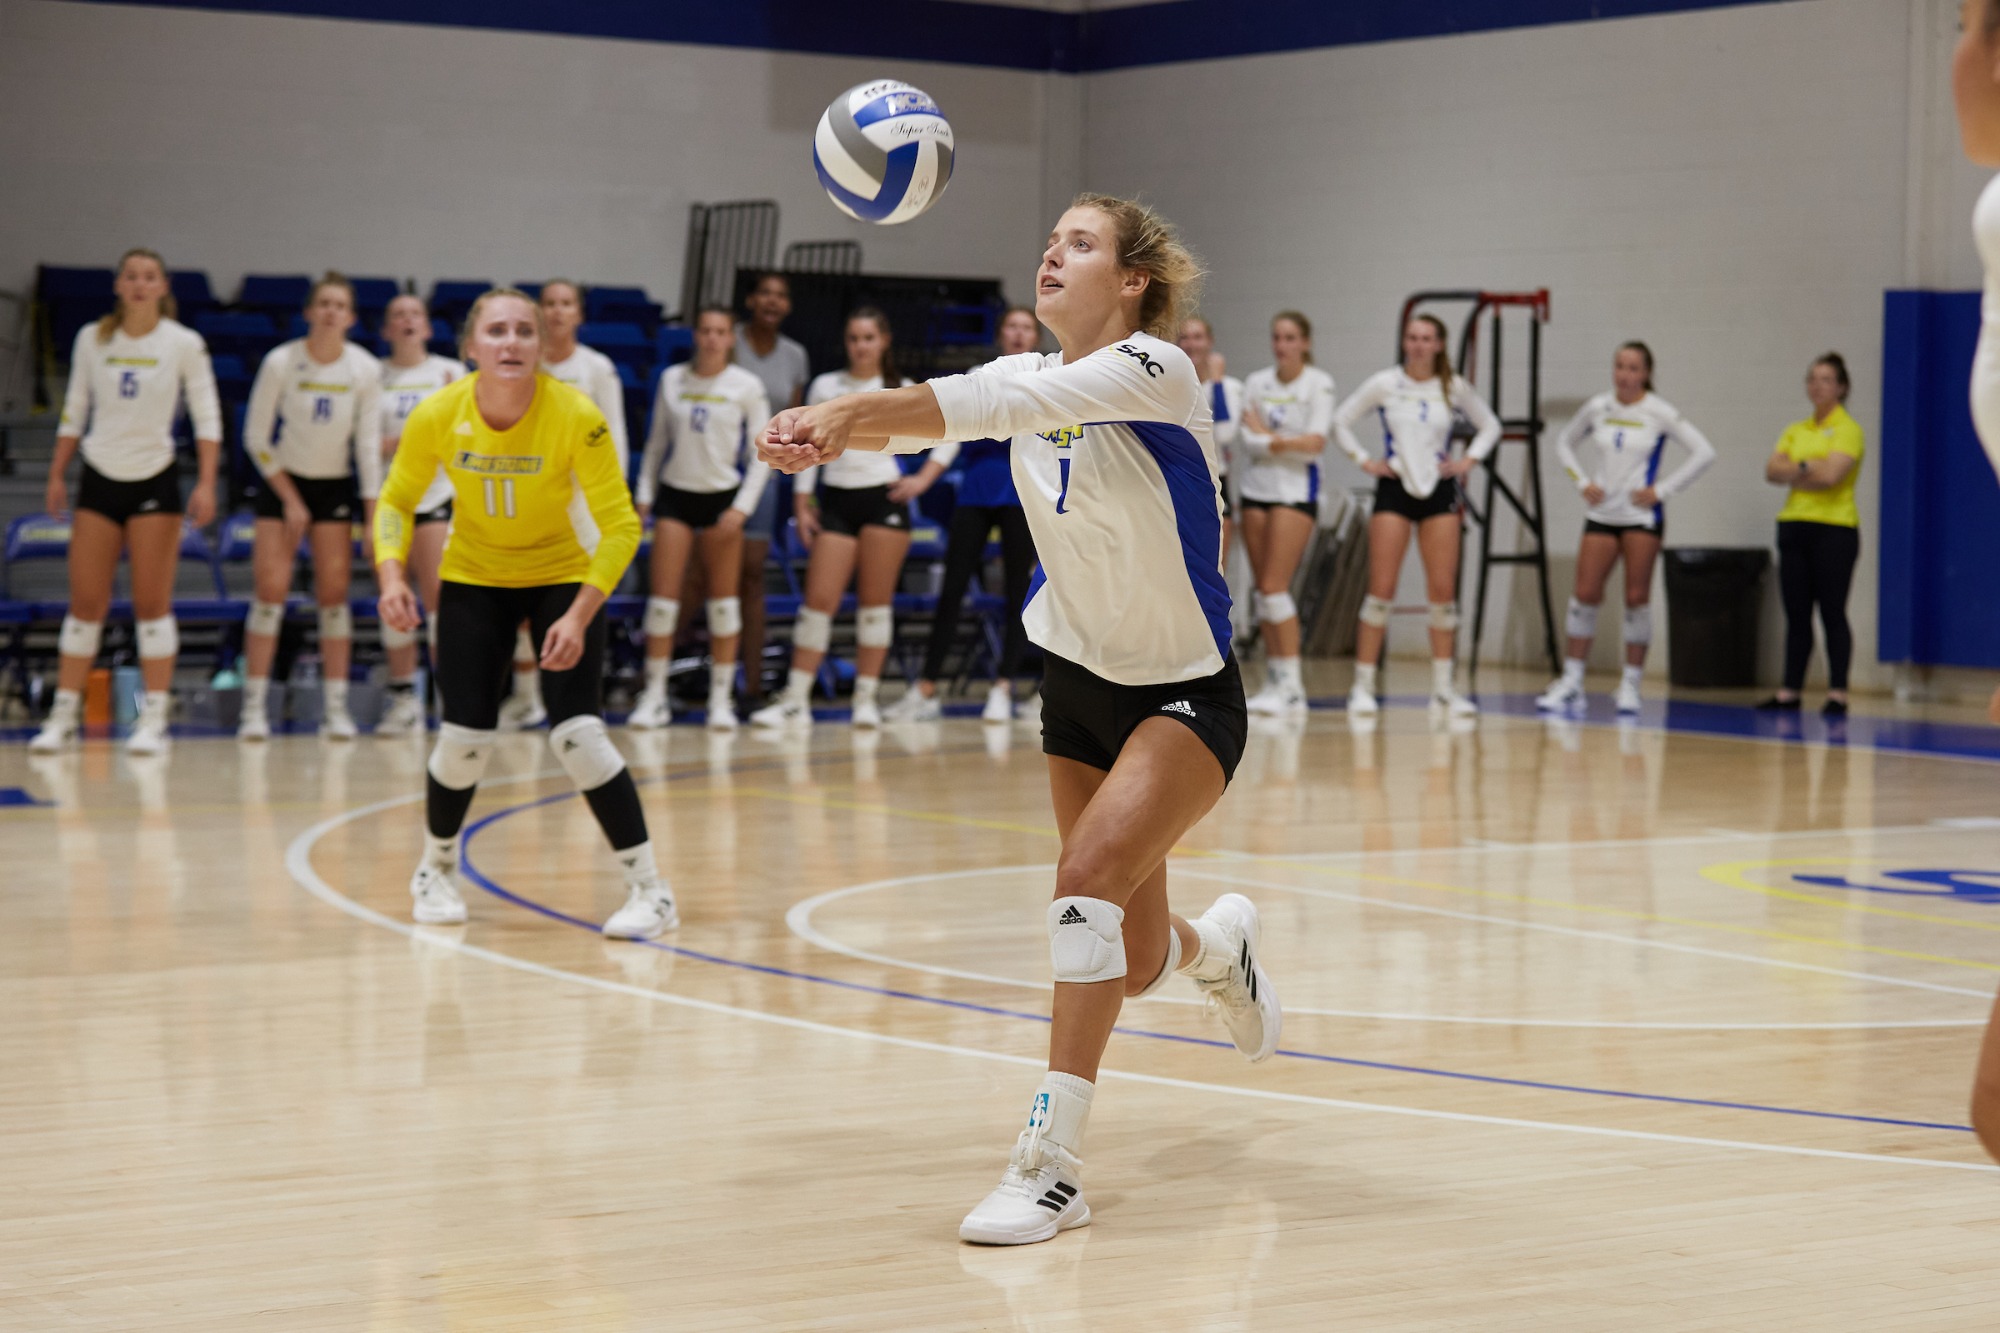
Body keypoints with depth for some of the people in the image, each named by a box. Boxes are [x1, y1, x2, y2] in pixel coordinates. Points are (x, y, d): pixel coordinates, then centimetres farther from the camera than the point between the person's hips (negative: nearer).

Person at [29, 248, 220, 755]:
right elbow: (74, 410, 11)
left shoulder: (185, 344, -4)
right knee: (85, 601, 1)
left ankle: (154, 720, 2)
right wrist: (56, 475, 7)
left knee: (152, 603, -2)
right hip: (99, 479, 2)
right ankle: (64, 716, 7)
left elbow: (207, 417, -4)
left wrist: (206, 484, -12)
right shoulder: (91, 339, 3)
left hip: (155, 481, -2)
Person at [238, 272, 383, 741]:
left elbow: (369, 444, -4)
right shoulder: (281, 363, -13)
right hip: (282, 481, -2)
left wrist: (373, 518, -6)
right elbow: (255, 437, -7)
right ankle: (254, 707, -7)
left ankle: (337, 707, 2)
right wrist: (290, 499, -9)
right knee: (270, 591, -9)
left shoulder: (365, 370, -8)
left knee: (334, 595, -2)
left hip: (336, 487, 2)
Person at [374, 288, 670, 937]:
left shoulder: (576, 416, -25)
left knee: (577, 734, -15)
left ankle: (650, 891, -5)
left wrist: (579, 617, -29)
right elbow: (396, 501, -3)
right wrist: (392, 574, -20)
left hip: (563, 576, -2)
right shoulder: (437, 415, -19)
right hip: (473, 578, 2)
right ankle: (435, 871, 26)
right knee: (465, 739, -4)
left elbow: (621, 525, -21)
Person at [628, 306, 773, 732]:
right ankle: (654, 696, 1)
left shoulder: (746, 387, -3)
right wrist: (644, 496, 6)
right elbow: (657, 442, 12)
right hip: (675, 493, 1)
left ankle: (721, 697, 9)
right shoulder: (671, 380, 4)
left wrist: (741, 508, -9)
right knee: (663, 597, -5)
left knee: (724, 599, 1)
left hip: (722, 497, -1)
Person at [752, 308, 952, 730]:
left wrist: (923, 479, -1)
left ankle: (866, 699, 7)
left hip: (884, 499, -1)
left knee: (876, 601, 0)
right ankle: (795, 700, -4)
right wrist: (802, 504, 2)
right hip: (836, 501, 1)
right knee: (819, 599, -5)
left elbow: (950, 437, 8)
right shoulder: (825, 387, 7)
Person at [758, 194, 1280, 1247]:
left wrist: (856, 413, -50)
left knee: (1088, 874, -27)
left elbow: (1006, 401, -37)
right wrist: (837, 423, -40)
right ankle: (1218, 944, 48)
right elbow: (963, 406, -18)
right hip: (1080, 680, 6)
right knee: (1132, 962, 10)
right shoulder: (1031, 377, -1)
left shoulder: (1153, 370, -20)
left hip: (1186, 694, -6)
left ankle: (1051, 1162, -23)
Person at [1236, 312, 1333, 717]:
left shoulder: (1318, 383, -3)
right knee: (1263, 589, 4)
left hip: (1297, 490, -5)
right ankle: (1275, 680, 10)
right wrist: (1286, 444, -15)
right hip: (1257, 488, 5)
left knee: (1275, 586, -13)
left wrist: (1269, 437, -6)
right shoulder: (1256, 382, 8)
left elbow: (1316, 443, -13)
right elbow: (1248, 440, -2)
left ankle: (1292, 687, -11)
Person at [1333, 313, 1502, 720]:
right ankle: (1363, 685, -2)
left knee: (1443, 591, 0)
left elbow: (1490, 426, 16)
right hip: (1394, 489, -2)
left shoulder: (1454, 388, 4)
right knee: (1381, 589, -7)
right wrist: (1364, 460, -2)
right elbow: (1341, 421, 5)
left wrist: (1468, 461, 3)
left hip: (1438, 491, 2)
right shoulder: (1384, 384, -1)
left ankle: (1443, 686, 8)